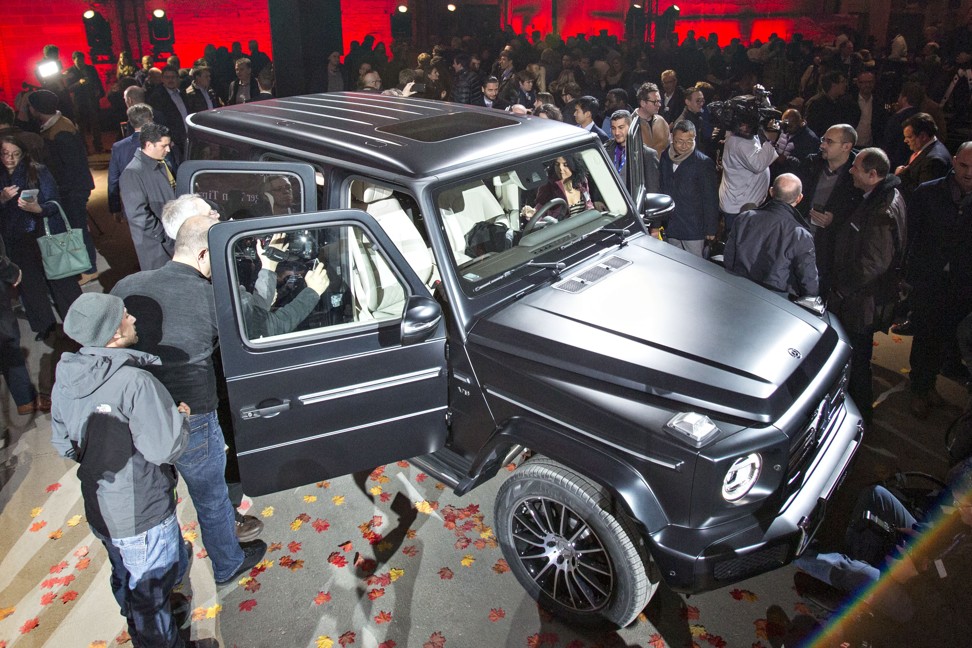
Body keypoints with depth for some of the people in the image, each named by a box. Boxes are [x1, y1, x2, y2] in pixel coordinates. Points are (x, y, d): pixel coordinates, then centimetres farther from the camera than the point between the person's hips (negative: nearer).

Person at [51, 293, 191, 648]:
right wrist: (181, 417, -9)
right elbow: (166, 449, -27)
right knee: (151, 591, 12)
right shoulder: (134, 382, -29)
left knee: (127, 582, 30)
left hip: (99, 509, 9)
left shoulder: (66, 378, -4)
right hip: (142, 514, -8)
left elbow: (63, 443, 7)